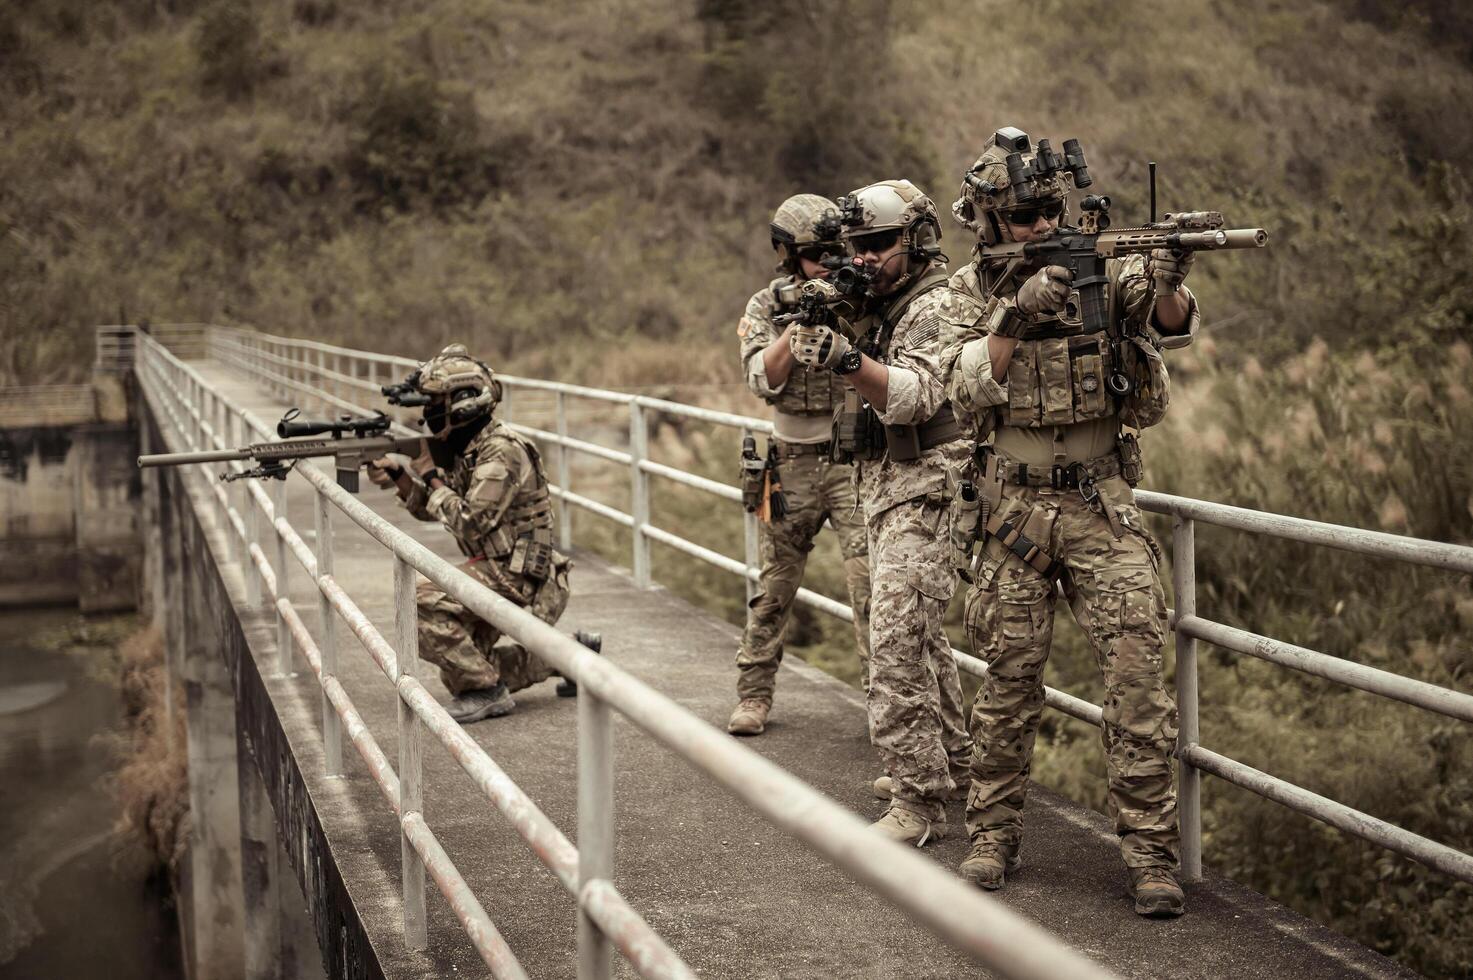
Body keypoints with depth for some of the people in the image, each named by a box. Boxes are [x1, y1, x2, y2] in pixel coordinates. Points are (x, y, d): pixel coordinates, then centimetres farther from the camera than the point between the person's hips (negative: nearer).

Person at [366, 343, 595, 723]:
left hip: (523, 583, -10)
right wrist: (397, 476, 1)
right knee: (463, 671, 14)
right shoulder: (466, 449, 10)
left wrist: (434, 479, -12)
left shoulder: (501, 452, -20)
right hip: (502, 577, 10)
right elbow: (428, 508, 18)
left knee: (424, 601, -24)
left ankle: (485, 692, -13)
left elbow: (470, 522, -24)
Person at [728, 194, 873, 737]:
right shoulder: (767, 306, 4)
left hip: (855, 459, -2)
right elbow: (764, 380, -10)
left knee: (871, 579, -11)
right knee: (775, 586, 9)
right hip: (793, 463, 2)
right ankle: (753, 694, 21)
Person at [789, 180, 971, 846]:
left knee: (896, 645, -15)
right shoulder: (876, 307, 16)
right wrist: (814, 327, -1)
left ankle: (918, 802, -12)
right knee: (920, 639, 20)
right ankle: (950, 764, 35)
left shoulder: (935, 306, -14)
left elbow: (914, 395, -31)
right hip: (884, 490, 10)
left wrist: (847, 359, -44)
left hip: (923, 495, -10)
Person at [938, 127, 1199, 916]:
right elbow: (966, 391, -12)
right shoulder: (970, 292, 2)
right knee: (1008, 680, 7)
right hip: (1013, 511, 0)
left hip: (1102, 507, 0)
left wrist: (1169, 284, -41)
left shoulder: (1104, 268, -1)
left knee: (1137, 673, -6)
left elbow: (1172, 324, -18)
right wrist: (1015, 318, -26)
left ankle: (1150, 851, 0)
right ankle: (993, 836, 21)